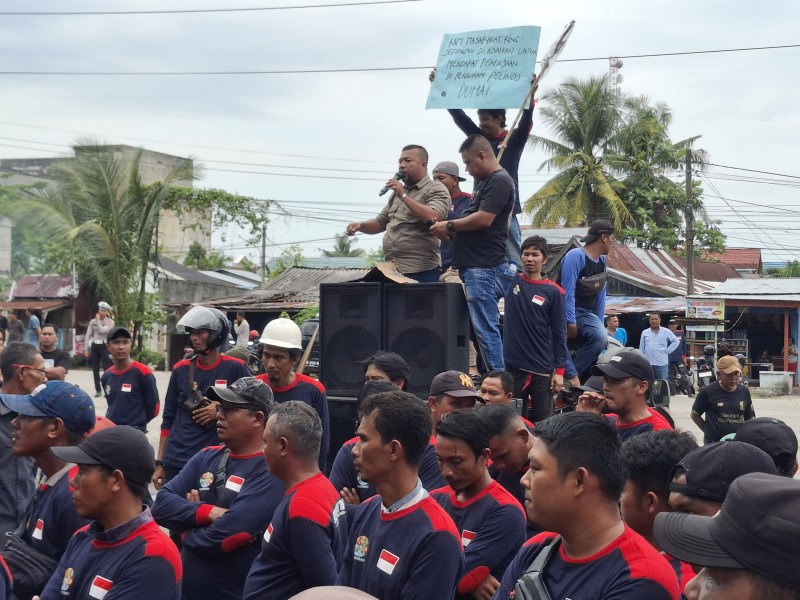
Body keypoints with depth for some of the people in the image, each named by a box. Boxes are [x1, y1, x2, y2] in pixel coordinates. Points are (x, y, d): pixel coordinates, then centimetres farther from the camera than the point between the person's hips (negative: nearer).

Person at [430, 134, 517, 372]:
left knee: (485, 328, -10)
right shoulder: (487, 182, 21)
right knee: (484, 327, 11)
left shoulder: (499, 181, -11)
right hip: (477, 266, 11)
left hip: (485, 269, -11)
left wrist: (450, 226, -8)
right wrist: (453, 232, 11)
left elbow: (484, 219, -19)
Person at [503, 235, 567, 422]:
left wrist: (559, 370, -5)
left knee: (542, 421, 3)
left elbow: (559, 334, -1)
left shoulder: (553, 291, -2)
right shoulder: (511, 281, 4)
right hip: (513, 365, 2)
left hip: (542, 368, -2)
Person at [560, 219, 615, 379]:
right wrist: (570, 322, -22)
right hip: (566, 311, -6)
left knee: (601, 338, -22)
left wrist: (599, 323, 11)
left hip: (586, 313, 6)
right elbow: (568, 292, -19)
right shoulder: (575, 256, -14)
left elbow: (601, 295, 14)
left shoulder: (602, 261, 12)